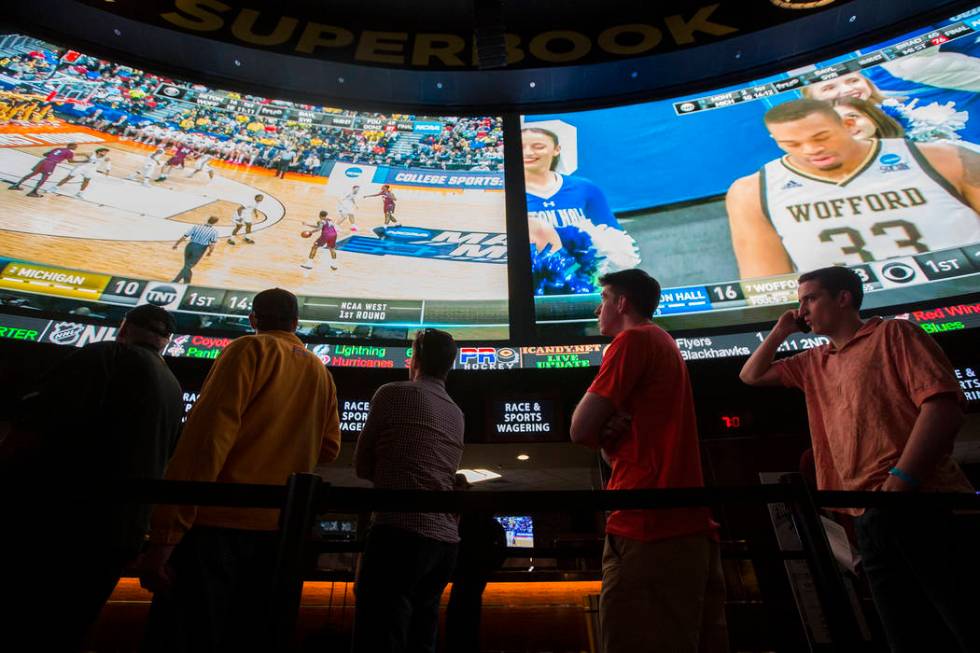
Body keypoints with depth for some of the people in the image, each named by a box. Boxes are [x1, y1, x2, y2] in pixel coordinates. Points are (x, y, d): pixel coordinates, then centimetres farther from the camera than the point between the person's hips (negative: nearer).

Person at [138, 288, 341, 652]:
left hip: (221, 520, -5)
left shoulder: (251, 349, -3)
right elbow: (328, 448, 12)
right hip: (280, 531, 6)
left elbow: (208, 434, -14)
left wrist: (163, 536, -14)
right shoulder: (321, 373, 12)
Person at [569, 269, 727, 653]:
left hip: (650, 525, -10)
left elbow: (581, 430, -10)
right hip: (689, 528, 10)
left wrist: (602, 432, 9)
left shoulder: (633, 339, -6)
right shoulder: (665, 346, 23)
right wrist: (608, 434, -1)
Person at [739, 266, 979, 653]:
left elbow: (944, 404, -10)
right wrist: (781, 330, 20)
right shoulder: (815, 363, 22)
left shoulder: (894, 334, 3)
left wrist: (899, 482, -20)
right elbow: (751, 376, 29)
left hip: (926, 504, -6)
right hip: (871, 519, 6)